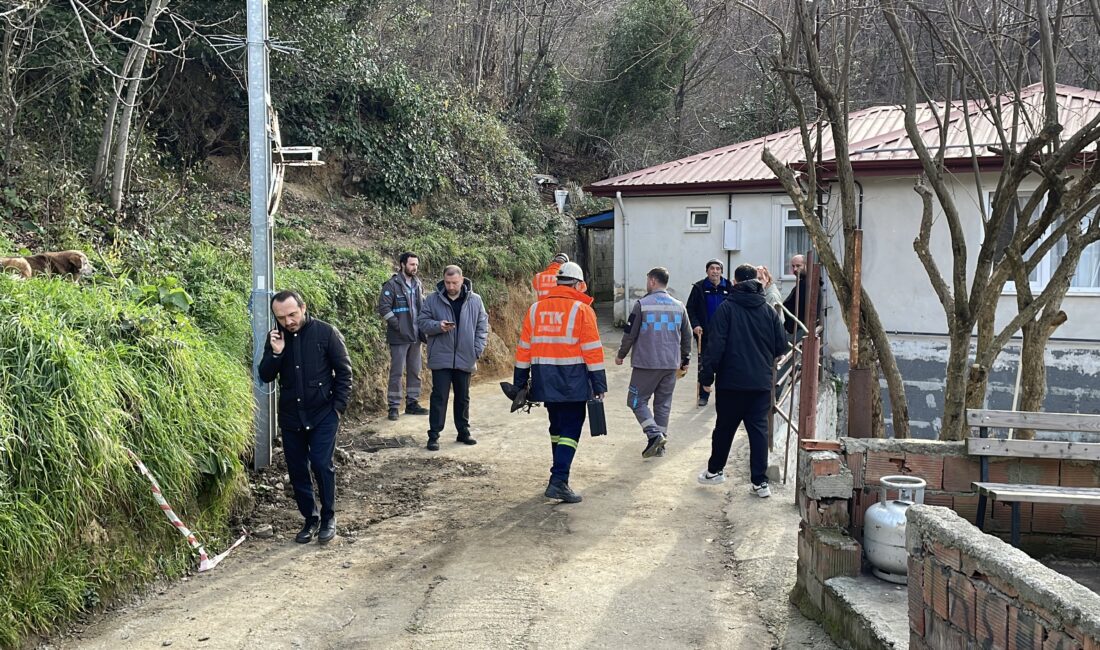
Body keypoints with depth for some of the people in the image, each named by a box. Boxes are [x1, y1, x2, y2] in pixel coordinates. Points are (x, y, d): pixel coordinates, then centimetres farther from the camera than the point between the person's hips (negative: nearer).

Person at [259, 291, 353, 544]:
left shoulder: (326, 333, -10)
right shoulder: (276, 338, 2)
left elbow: (344, 371, -5)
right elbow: (265, 376, 1)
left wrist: (339, 406, -9)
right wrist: (276, 353, -16)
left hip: (323, 415, -4)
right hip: (290, 416, 4)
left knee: (321, 465, -10)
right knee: (297, 470, 8)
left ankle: (328, 518, 8)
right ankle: (310, 518, 23)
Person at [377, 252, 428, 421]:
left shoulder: (418, 284, 11)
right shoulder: (392, 284, -9)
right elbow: (383, 308, -14)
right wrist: (398, 326, -16)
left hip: (415, 336, 6)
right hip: (399, 337, -6)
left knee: (415, 371, 12)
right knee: (397, 372, -2)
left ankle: (412, 403, 23)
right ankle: (393, 407, 5)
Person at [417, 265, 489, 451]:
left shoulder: (475, 300, 1)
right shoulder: (433, 300, -3)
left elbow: (482, 326, 5)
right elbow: (422, 322, 1)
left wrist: (478, 349, -3)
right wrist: (438, 326, -19)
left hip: (465, 359, 2)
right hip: (441, 358, -2)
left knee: (463, 397, 14)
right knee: (439, 397, -3)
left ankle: (463, 432, 27)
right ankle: (433, 435, 3)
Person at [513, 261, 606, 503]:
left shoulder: (536, 309, 9)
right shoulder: (581, 309, -5)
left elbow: (524, 348, 9)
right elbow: (592, 350, -8)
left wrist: (520, 382, 15)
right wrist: (599, 385, -4)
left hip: (545, 381, 5)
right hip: (573, 380, -5)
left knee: (557, 426, 19)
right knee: (570, 429, -2)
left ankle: (560, 473, 27)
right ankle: (558, 481, -12)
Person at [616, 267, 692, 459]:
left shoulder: (642, 304, -8)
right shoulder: (679, 306, 7)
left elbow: (630, 334, -5)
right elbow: (687, 336, 14)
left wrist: (621, 355, 10)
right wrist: (685, 359, 26)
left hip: (646, 363, -5)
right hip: (671, 364, 5)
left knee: (637, 400, 5)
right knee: (663, 403, 12)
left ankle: (654, 434, -13)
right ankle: (660, 445, 13)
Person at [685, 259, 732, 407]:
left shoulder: (729, 288, 2)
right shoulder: (699, 287, -1)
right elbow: (690, 309, 0)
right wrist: (695, 325, -12)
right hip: (705, 334, -1)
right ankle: (703, 395, 12)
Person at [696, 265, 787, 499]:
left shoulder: (726, 308, -7)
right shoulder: (768, 310, 3)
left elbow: (716, 345, -13)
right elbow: (781, 345, 5)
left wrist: (707, 374, -7)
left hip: (731, 382, -2)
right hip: (761, 383, 2)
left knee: (724, 427, 12)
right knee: (759, 429, 5)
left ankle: (715, 470, 26)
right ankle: (760, 481, 3)